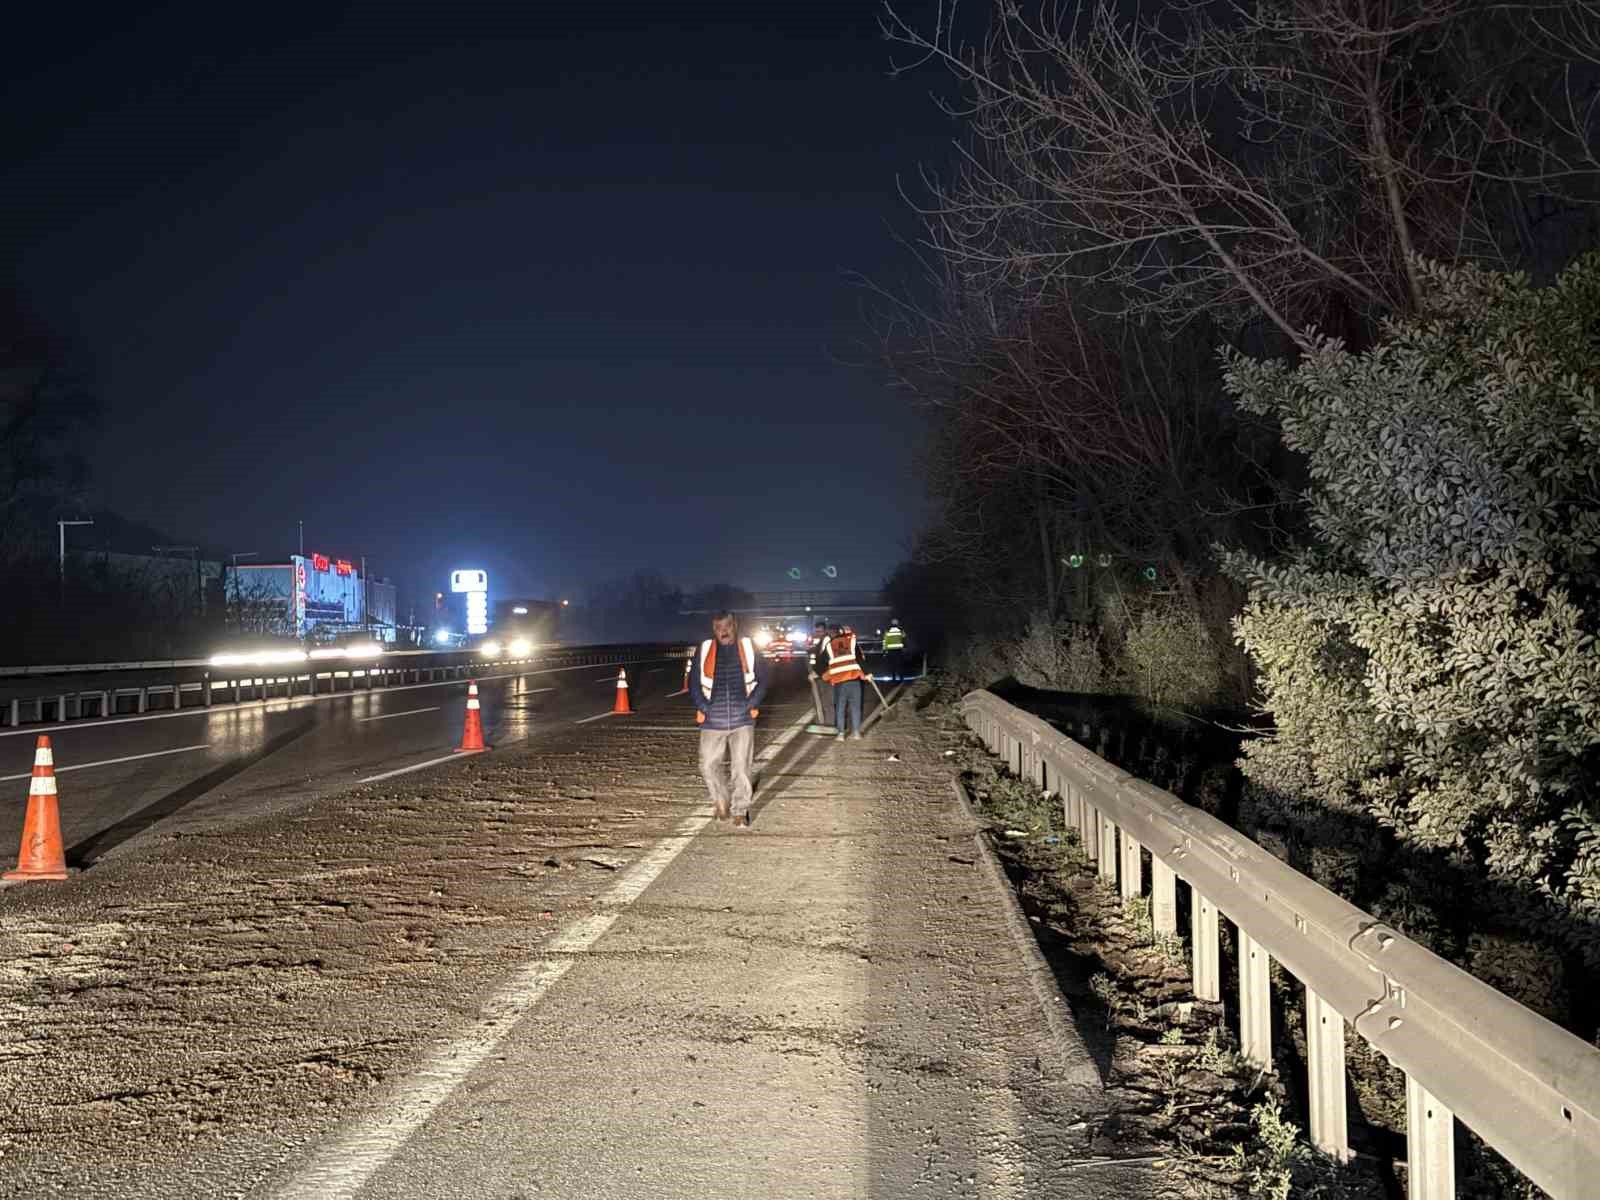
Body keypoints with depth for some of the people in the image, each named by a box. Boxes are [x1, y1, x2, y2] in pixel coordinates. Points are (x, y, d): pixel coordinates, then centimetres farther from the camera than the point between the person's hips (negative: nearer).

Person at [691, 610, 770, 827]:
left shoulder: (748, 648, 5)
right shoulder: (704, 651, 4)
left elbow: (762, 679, 9)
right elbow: (693, 682, 10)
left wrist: (752, 704, 0)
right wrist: (702, 707, 0)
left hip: (742, 719, -1)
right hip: (713, 720, 1)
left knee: (741, 767, -1)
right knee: (709, 765, 2)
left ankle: (740, 812, 11)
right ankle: (721, 801, 27)